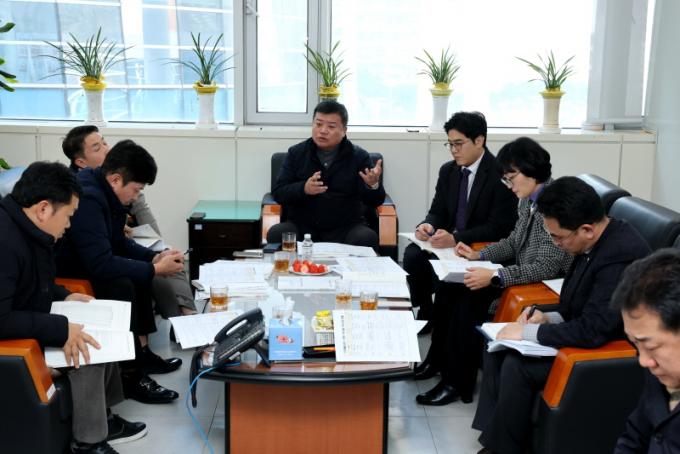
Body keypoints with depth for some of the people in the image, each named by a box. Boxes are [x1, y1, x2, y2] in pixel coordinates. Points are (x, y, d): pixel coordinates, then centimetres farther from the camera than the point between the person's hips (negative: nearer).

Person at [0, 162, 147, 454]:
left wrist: (64, 296, 3)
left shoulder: (25, 229, 2)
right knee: (86, 351, -17)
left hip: (29, 324, 10)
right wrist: (60, 329, -31)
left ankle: (101, 418, 18)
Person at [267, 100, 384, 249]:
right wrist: (303, 189, -19)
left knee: (367, 239, -31)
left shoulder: (359, 156, 3)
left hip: (345, 227, -1)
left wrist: (373, 185, -28)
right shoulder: (296, 153, 8)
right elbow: (277, 193, 2)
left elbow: (375, 201, -3)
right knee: (276, 234, -27)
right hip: (301, 225, 1)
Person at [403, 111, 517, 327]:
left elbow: (499, 227, -16)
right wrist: (427, 225, -12)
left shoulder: (501, 174, -12)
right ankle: (424, 315, -5)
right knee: (413, 254, -22)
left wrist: (456, 239, -27)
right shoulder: (448, 171, 10)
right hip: (446, 243, 6)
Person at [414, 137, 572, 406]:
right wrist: (479, 255, 2)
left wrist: (494, 276, -32)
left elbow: (546, 268, -27)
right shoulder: (528, 200, 5)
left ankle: (458, 383, -5)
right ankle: (438, 359, 15)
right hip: (520, 272, 9)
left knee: (470, 299, -21)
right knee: (450, 287, 0)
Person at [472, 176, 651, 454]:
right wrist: (550, 318, -2)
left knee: (516, 366, -21)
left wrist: (529, 332, -22)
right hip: (586, 331, 10)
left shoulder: (621, 254, -29)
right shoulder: (595, 241, -2)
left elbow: (594, 330, -31)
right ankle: (494, 430, 10)